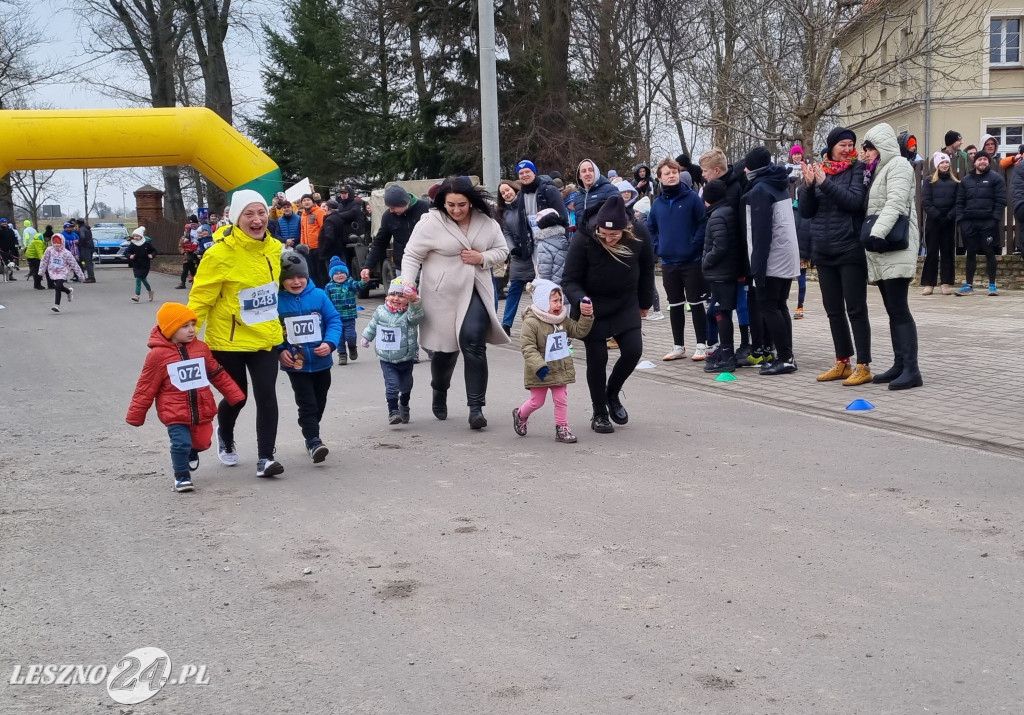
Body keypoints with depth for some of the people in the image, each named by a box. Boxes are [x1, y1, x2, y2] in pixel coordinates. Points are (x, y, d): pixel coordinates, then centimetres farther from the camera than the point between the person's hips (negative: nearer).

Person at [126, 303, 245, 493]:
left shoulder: (201, 348, 1)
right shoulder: (158, 355, -12)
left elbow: (219, 375, 11)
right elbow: (146, 388, -5)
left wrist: (235, 396, 11)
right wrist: (135, 416, -1)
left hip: (201, 410, 5)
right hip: (175, 413, -5)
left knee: (202, 442, 14)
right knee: (181, 443, -14)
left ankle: (190, 452, 50)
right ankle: (181, 476, 11)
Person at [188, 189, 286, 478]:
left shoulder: (274, 248, 1)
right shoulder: (220, 253, -18)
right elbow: (201, 298, -14)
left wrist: (276, 322, 24)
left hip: (265, 336, 4)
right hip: (229, 339, -4)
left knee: (266, 395, -7)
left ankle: (265, 458, 0)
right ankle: (225, 436, 43)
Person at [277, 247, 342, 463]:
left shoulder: (319, 296, -5)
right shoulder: (276, 301, -10)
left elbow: (334, 320, -1)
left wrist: (330, 343, -15)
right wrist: (279, 351, -15)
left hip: (321, 362, 3)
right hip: (295, 364, -3)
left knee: (319, 402, 17)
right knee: (307, 403, -8)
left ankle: (311, 437, 35)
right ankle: (313, 441, -9)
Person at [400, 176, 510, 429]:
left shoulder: (486, 222, -1)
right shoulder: (430, 222, -11)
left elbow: (502, 251, 9)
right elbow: (412, 257, -8)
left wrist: (482, 258, -11)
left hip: (474, 293, 2)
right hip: (441, 296, -1)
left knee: (474, 343, -14)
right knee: (445, 348, 11)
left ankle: (476, 407, -9)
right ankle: (440, 392, 42)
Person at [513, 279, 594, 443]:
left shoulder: (563, 320, 3)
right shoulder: (531, 322, -19)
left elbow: (579, 331, 3)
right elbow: (527, 347, -23)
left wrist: (586, 316, -12)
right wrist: (539, 366, -31)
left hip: (560, 370, 5)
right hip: (540, 373, -5)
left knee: (561, 400, 6)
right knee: (537, 401, 10)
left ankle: (562, 429, 16)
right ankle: (520, 414, 37)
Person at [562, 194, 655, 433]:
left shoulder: (638, 240, -15)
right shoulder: (583, 240, -24)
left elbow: (647, 270, 4)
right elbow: (569, 279, -18)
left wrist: (645, 303, 11)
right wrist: (580, 300, -37)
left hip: (626, 306, 3)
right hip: (591, 308, -3)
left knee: (633, 350, -9)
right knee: (597, 359, -1)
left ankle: (612, 394, 20)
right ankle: (599, 414, 16)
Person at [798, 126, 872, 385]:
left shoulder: (858, 169, -3)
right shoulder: (818, 170, 8)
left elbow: (855, 201, -18)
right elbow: (805, 211, 5)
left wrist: (825, 183, -21)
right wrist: (808, 184, -10)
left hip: (850, 250, -5)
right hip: (823, 252, 5)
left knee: (856, 310, -3)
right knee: (833, 310, 12)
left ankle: (864, 366, 2)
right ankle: (842, 363, 23)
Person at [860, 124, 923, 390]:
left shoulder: (898, 165, -5)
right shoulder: (876, 171, 23)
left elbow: (895, 203, -19)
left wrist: (877, 233, -30)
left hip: (896, 246, -9)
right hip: (879, 249, 9)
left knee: (899, 309, -14)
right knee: (892, 310, 9)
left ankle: (911, 370, -15)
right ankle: (900, 365, 12)